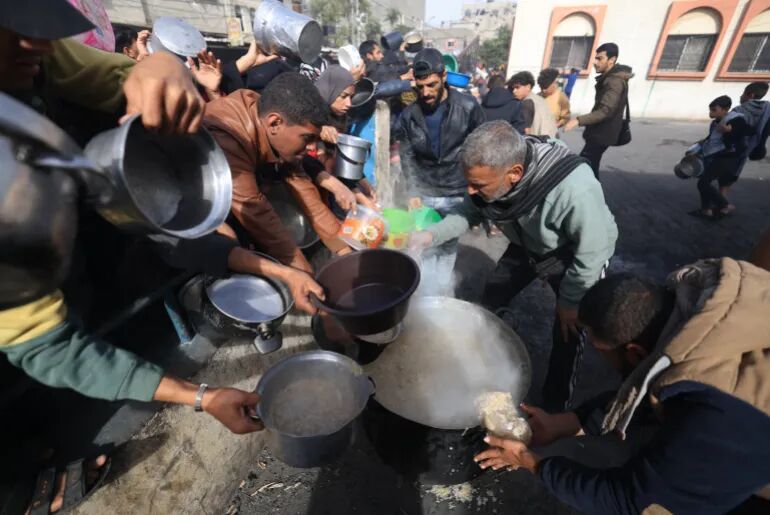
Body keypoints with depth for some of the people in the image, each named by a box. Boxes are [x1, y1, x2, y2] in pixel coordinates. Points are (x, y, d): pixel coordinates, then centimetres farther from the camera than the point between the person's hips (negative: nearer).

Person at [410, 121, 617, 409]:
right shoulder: (492, 172, -27)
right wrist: (431, 235, -24)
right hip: (526, 246, 5)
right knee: (489, 302, 11)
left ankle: (555, 403, 27)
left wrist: (569, 301, -16)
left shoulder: (574, 190, -43)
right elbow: (470, 212, -9)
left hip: (575, 257, -4)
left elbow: (591, 253, -28)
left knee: (567, 331, 0)